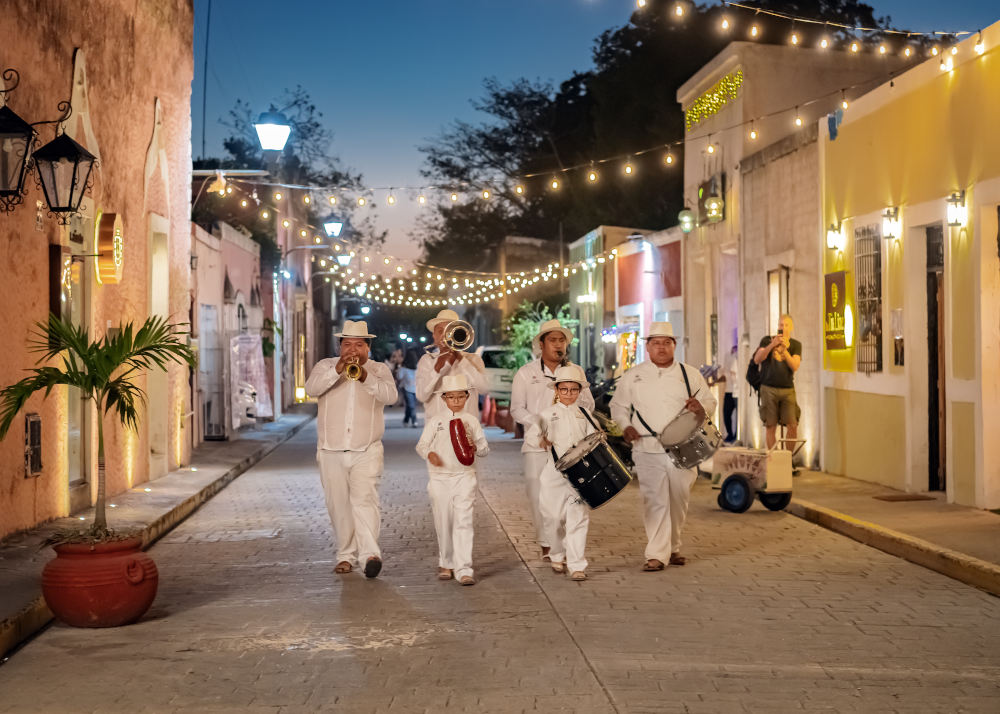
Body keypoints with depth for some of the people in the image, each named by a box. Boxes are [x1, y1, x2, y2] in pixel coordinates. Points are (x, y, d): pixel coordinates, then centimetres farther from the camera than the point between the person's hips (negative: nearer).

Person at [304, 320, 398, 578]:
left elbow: (390, 395, -12)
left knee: (364, 499, -18)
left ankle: (370, 553, -26)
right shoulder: (326, 366, 9)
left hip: (367, 452, -2)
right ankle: (346, 555, 18)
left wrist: (365, 377, -28)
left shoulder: (379, 370, 7)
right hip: (331, 452, 2)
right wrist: (337, 370, -24)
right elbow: (311, 388, -11)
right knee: (339, 506, 6)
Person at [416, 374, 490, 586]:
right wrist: (430, 454, -21)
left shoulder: (471, 421, 6)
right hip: (440, 478, 1)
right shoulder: (435, 422, 4)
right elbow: (421, 444, 0)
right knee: (443, 524, 9)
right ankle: (446, 564, 28)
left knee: (463, 522, -10)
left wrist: (476, 446, -13)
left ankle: (463, 570, -12)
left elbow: (485, 448, 9)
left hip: (464, 476, -1)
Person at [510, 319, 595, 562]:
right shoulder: (526, 373, 7)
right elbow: (517, 409, 2)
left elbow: (589, 405, 11)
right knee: (538, 493, -5)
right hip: (537, 444, -1)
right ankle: (547, 544, 5)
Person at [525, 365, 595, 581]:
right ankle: (558, 556, 32)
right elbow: (529, 435, 2)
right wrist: (540, 440, -18)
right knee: (554, 518, 8)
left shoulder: (585, 415, 10)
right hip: (554, 474, 0)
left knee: (578, 518, -8)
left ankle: (577, 565, -6)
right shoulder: (548, 414, 5)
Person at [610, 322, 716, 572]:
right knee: (655, 501, -10)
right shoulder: (632, 376, 6)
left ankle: (673, 548, 27)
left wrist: (700, 408, -11)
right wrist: (626, 427, -6)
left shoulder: (690, 375, 8)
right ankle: (656, 554, -8)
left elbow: (710, 401, 12)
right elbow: (618, 406, 12)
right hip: (648, 450, -2)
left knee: (679, 501, 9)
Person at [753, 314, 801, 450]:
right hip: (769, 388, -1)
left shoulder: (795, 345, 9)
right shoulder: (767, 340, 7)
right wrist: (772, 345, -19)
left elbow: (795, 367, -5)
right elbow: (757, 359, -7)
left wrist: (784, 350, -18)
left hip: (787, 389, 1)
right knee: (770, 427, -1)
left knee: (792, 426, -8)